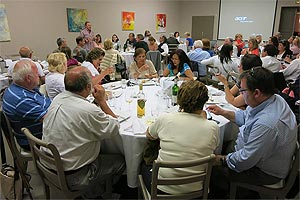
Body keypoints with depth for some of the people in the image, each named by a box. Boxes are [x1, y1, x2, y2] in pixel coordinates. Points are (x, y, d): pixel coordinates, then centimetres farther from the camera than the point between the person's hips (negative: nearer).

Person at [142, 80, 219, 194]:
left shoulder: (165, 119, -17)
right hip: (196, 188, 2)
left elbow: (149, 135, 6)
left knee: (144, 165, 29)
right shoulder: (213, 128, -15)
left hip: (164, 188, -2)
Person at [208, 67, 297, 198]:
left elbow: (245, 160, -29)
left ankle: (223, 193, 25)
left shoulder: (266, 124, -40)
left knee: (211, 168, -7)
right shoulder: (274, 99, -9)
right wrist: (222, 112, 7)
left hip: (266, 173, -9)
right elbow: (245, 117, 11)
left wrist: (222, 159, -14)